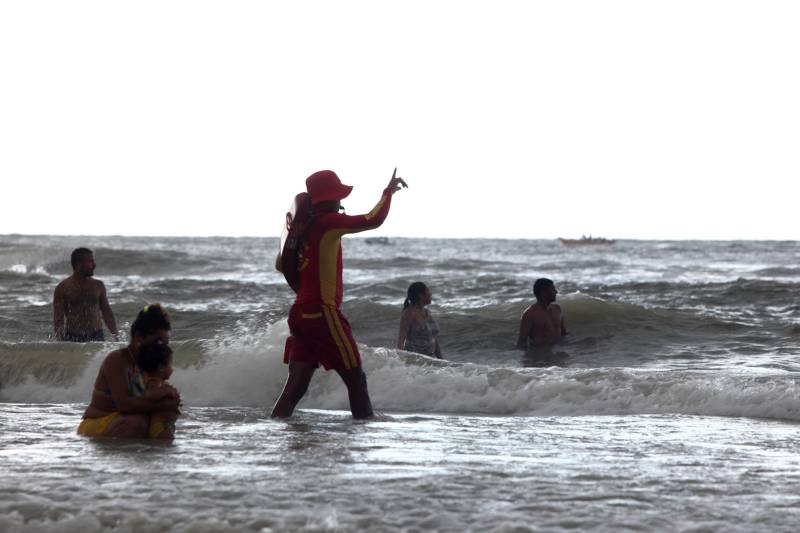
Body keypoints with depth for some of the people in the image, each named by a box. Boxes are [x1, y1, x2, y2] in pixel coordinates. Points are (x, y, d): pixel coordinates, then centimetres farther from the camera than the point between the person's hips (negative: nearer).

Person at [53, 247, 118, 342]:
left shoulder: (98, 286, 12)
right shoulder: (63, 288, -1)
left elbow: (107, 313, 16)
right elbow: (58, 320, -5)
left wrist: (117, 338, 10)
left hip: (96, 337, 3)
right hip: (73, 339, -3)